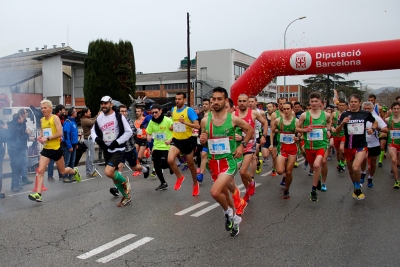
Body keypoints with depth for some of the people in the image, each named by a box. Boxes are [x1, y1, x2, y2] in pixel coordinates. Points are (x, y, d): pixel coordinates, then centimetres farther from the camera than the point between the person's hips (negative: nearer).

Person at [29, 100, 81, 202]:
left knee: (62, 171, 12)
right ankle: (38, 194, -12)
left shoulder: (55, 118, -11)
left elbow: (60, 133, -19)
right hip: (46, 149, 5)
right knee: (40, 171, -11)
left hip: (56, 149, -5)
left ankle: (75, 171, 44)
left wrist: (47, 138, -22)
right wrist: (40, 137, 0)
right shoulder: (42, 120, 8)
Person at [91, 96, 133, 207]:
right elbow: (93, 130, 19)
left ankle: (124, 181, 7)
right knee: (114, 175, 13)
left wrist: (117, 142, -17)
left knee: (108, 172, -24)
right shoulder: (99, 118, 5)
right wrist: (97, 138, -2)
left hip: (117, 149, -7)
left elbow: (129, 132, -11)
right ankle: (126, 196, 32)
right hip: (106, 150, 7)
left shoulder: (118, 116, -12)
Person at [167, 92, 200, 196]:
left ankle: (195, 184, 37)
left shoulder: (189, 110, -12)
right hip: (176, 140, 3)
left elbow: (197, 126, -19)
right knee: (170, 160, -22)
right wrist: (172, 126, 5)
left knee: (190, 164, 11)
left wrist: (185, 122, -32)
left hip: (187, 140, -3)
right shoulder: (173, 109, 5)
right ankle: (179, 177, 7)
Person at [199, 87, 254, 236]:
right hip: (213, 161, 4)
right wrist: (202, 140, -12)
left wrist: (242, 146, -2)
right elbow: (203, 142, 11)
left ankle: (228, 212, 9)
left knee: (215, 192, -22)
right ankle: (234, 218, 43)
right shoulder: (205, 120, -2)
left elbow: (250, 130, 7)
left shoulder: (233, 119, -9)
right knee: (224, 192, 19)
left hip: (229, 161, -4)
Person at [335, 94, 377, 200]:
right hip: (348, 146, 2)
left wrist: (372, 129, -2)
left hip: (361, 146, -2)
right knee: (350, 169, 16)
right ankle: (356, 187, 42)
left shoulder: (366, 114, -1)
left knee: (356, 168, -23)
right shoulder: (345, 114, -2)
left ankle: (358, 189, 1)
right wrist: (342, 123, -23)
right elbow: (337, 130, -4)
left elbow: (375, 122, 19)